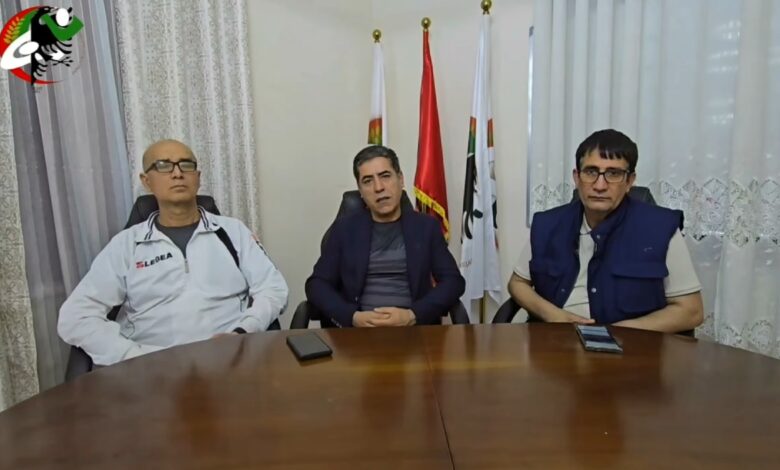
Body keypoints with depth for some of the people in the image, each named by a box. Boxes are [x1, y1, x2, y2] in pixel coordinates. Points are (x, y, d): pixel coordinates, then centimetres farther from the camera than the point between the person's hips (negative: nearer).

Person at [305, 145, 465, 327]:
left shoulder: (426, 226, 9)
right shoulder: (345, 228, 9)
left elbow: (453, 281, 3)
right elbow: (317, 284, 5)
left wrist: (412, 316, -12)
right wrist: (353, 317, -12)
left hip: (414, 328, 0)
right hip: (358, 328, 0)